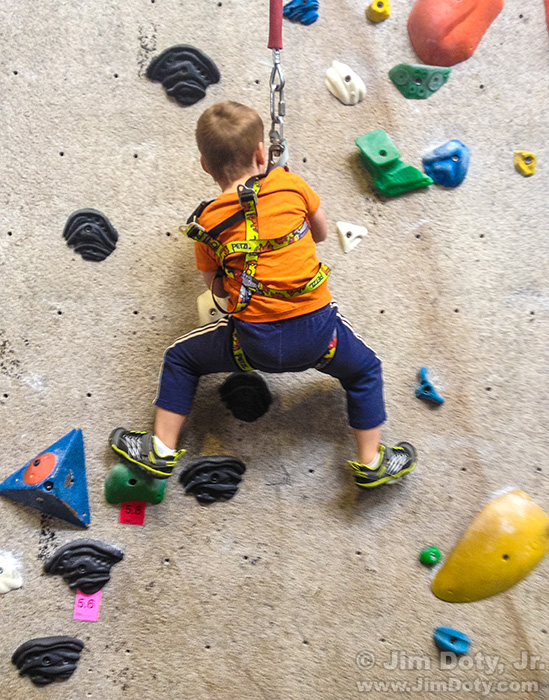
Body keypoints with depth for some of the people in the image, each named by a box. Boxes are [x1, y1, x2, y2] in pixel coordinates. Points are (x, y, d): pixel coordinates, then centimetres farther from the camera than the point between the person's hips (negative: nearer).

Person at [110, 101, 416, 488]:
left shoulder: (207, 221, 1)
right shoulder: (291, 183, 1)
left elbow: (217, 288, 9)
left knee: (181, 359, 23)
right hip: (317, 330, 1)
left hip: (254, 342, 0)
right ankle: (371, 462, 31)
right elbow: (321, 233, 17)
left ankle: (162, 450, 26)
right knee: (365, 369, 29)